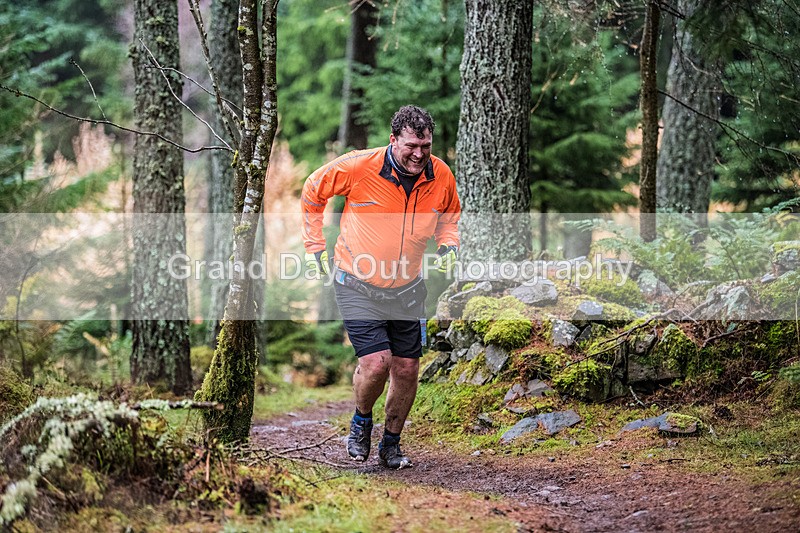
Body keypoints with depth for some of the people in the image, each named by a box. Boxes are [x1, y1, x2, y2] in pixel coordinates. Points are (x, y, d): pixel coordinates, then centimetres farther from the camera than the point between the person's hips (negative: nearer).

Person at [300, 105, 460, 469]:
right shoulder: (358, 167, -20)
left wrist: (448, 244, -5)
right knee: (376, 364, -16)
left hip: (407, 288, 4)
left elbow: (449, 215, 15)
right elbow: (312, 192, -1)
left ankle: (391, 444, 27)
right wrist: (314, 246, 0)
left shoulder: (441, 176, -9)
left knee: (406, 370, 5)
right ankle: (361, 421, 16)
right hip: (357, 285, -4)